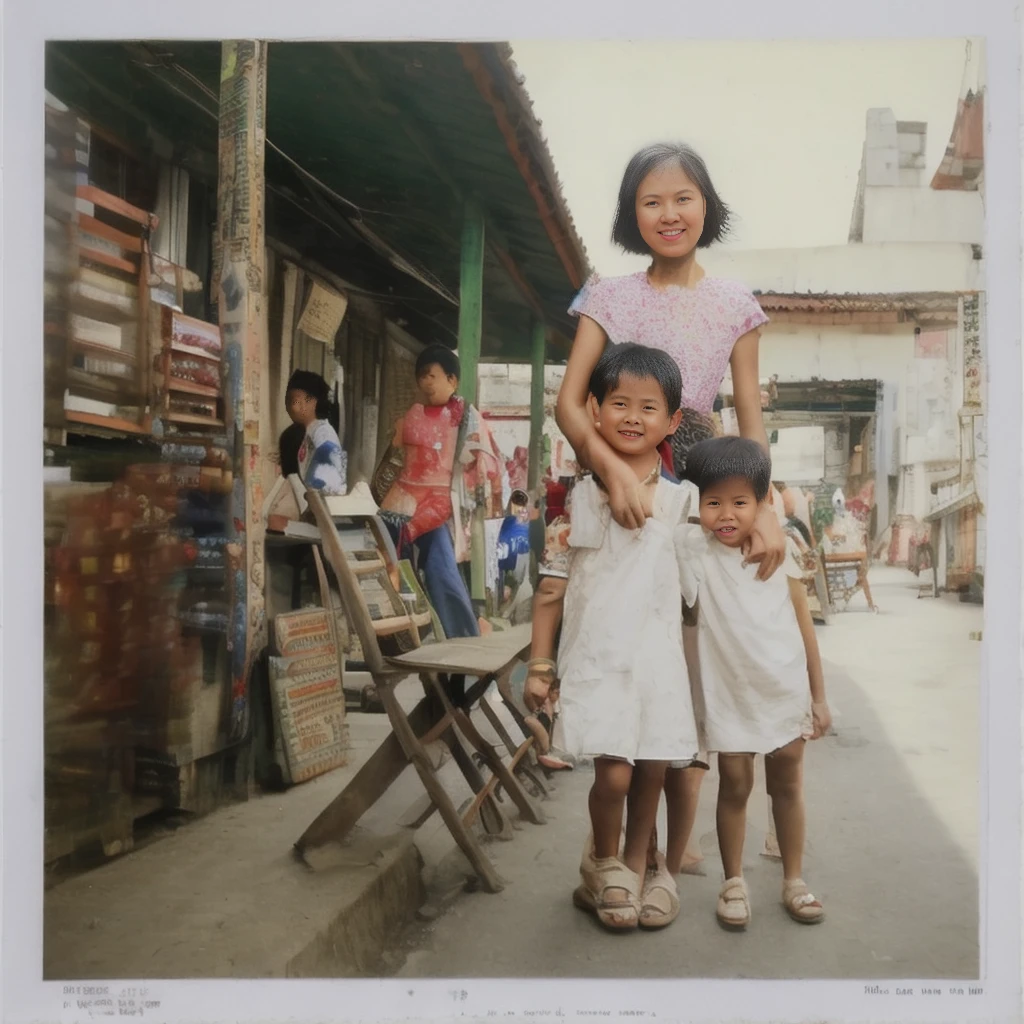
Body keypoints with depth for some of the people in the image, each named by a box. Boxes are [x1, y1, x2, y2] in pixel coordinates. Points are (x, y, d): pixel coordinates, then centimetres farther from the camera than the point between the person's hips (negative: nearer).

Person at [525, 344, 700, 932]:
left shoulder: (683, 500, 5)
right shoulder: (577, 496, -1)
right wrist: (541, 665, 3)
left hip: (660, 652, 3)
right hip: (596, 654, -2)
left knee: (654, 768, 7)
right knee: (614, 771, -8)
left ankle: (637, 863, 33)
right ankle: (603, 861, 22)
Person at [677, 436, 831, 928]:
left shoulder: (780, 551, -4)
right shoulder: (693, 549, -9)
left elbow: (804, 624, 2)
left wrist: (818, 695, 4)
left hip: (786, 689, 2)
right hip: (729, 694, -2)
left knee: (787, 783, 14)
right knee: (734, 786, 8)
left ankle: (794, 880, 30)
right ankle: (733, 883, 26)